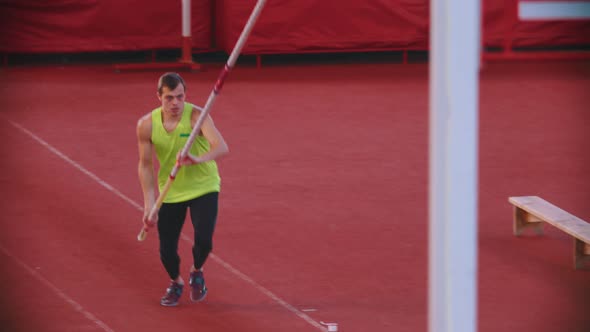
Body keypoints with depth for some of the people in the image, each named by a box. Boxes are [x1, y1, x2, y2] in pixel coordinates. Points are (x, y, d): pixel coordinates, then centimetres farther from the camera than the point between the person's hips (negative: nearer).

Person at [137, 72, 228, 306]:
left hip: (204, 188, -2)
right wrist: (149, 205, -9)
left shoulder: (196, 116, -21)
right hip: (170, 192, 2)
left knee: (203, 240, -19)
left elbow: (221, 147, -35)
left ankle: (196, 272, 17)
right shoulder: (147, 125, -12)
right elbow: (145, 165, -2)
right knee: (167, 250, -1)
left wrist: (199, 159, -56)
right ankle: (175, 283, 34)